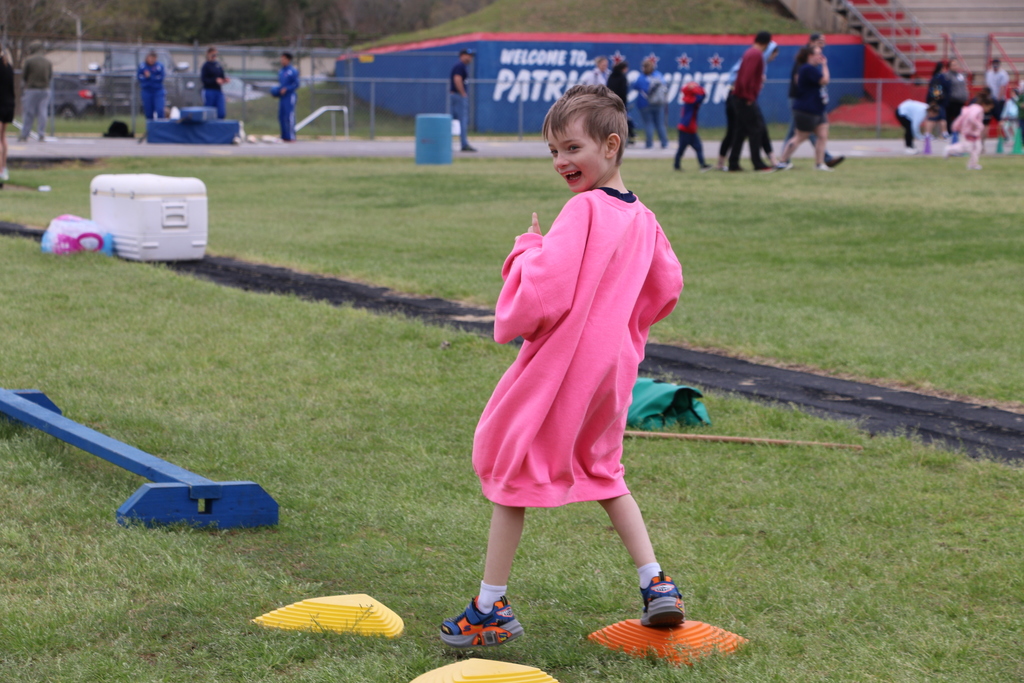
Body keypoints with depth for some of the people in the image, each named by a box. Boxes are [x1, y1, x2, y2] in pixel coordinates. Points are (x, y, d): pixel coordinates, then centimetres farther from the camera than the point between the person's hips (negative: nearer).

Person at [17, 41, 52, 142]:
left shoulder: (29, 61, -8)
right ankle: (42, 136, -2)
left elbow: (23, 76, -4)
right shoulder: (47, 62, 6)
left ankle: (24, 135, 6)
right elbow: (50, 75, 12)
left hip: (31, 89, -4)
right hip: (45, 89, 4)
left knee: (28, 112, 2)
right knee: (42, 112, 3)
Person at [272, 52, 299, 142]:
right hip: (282, 97, 8)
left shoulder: (293, 71, -7)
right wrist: (276, 91, 8)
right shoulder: (281, 72, 16)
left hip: (289, 96, -8)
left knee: (289, 117, -11)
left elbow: (296, 84, -10)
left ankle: (291, 137, -10)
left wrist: (286, 89, -18)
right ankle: (284, 136, 13)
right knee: (281, 117, 7)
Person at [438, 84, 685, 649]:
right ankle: (656, 586, 18)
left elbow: (544, 293, -25)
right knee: (602, 472, 25)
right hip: (615, 363, 7)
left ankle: (490, 609, 10)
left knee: (510, 471, 6)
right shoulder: (643, 217, 6)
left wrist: (527, 250, -8)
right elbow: (667, 287, 16)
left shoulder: (583, 210, -19)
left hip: (559, 364, -7)